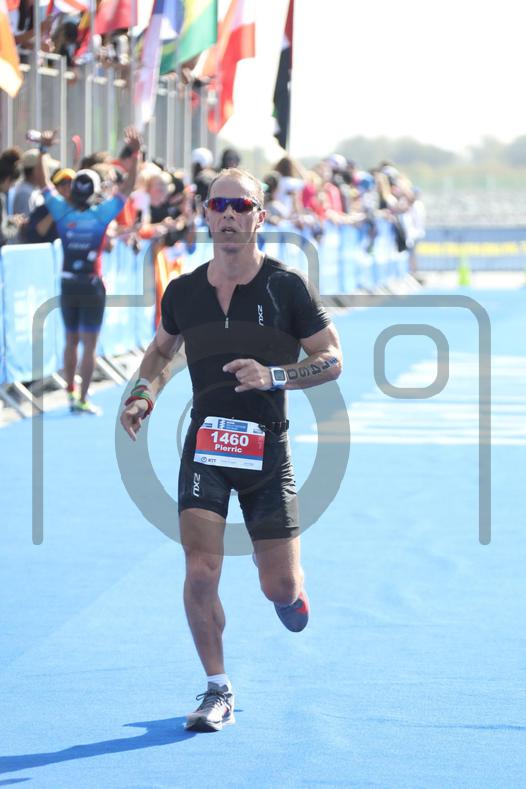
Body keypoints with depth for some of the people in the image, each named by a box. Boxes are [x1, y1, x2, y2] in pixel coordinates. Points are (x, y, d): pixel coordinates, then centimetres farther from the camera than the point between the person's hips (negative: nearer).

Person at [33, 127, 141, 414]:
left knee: (71, 341, 18)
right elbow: (128, 187, -9)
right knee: (89, 344, 0)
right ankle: (82, 400, -2)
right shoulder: (101, 215, -13)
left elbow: (43, 183, 0)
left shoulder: (63, 212, -8)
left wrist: (43, 149, 1)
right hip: (92, 287, -4)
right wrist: (135, 153, -8)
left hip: (68, 285, 4)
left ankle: (71, 392, 25)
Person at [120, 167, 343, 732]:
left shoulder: (286, 287, -6)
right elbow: (162, 349, 22)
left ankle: (271, 566, 38)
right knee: (201, 569, -13)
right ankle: (218, 691, 3)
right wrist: (143, 395, 3)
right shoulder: (183, 291, 3)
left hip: (267, 449, -1)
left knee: (282, 591, -1)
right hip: (205, 446, 1)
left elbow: (332, 360, -1)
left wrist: (274, 376, -17)